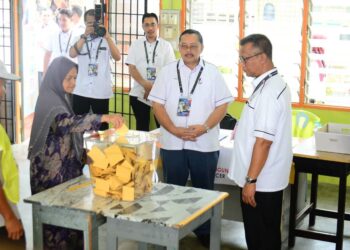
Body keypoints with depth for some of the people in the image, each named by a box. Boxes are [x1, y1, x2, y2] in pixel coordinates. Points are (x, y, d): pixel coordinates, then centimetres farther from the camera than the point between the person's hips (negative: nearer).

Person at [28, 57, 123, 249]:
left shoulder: (61, 97, 11)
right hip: (53, 169, -9)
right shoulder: (50, 101, -19)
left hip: (64, 165, 9)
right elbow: (69, 122, -37)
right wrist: (104, 117, -47)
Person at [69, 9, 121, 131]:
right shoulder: (80, 39, 8)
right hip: (81, 90, 1)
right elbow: (72, 54, -11)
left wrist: (107, 37, -18)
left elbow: (117, 57, -10)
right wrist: (85, 36, -16)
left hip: (101, 91, -1)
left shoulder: (106, 40, 5)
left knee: (102, 124, 7)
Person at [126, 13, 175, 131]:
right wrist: (145, 84, -16)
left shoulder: (166, 45, 4)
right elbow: (131, 68, 0)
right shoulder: (136, 44, 7)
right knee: (142, 127, 8)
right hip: (139, 93, 1)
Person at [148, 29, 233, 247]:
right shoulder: (168, 71, 2)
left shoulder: (212, 73, 0)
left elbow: (222, 104, -3)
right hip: (173, 143, 1)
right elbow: (157, 104, -1)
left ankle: (204, 231, 25)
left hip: (205, 144, 0)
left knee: (204, 190, 11)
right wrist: (174, 130, -13)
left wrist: (204, 127, -16)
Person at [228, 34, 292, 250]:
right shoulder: (273, 83, 9)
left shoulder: (269, 90, -22)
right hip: (266, 178, 10)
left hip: (261, 181, -10)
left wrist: (251, 180, -22)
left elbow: (263, 141, -25)